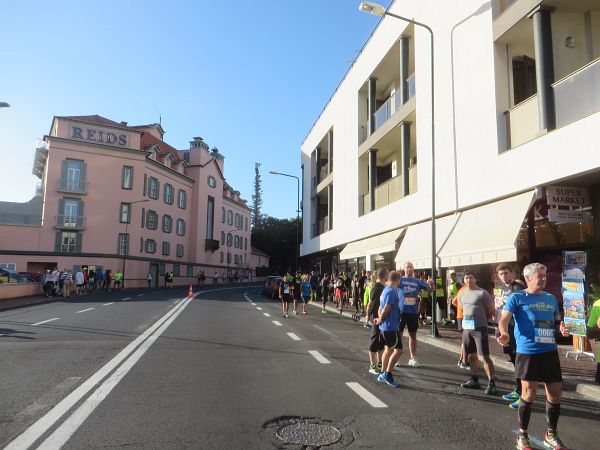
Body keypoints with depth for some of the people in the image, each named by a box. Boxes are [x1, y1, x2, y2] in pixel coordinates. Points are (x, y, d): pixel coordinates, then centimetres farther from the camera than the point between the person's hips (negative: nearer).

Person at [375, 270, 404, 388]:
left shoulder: (385, 290, 12)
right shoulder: (392, 292, -19)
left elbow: (381, 307, 13)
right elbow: (386, 309, -22)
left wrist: (380, 319, 3)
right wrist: (380, 320, -8)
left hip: (385, 326, 10)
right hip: (391, 326, -10)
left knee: (388, 349, 17)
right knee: (398, 350, -6)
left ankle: (383, 374, 24)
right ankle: (387, 374, -3)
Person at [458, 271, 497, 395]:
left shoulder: (482, 293, -11)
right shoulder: (462, 294, 10)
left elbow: (491, 310, -5)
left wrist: (481, 318, 5)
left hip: (479, 328, -7)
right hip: (467, 328, 7)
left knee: (485, 356, -8)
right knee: (472, 355, 15)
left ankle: (492, 384, -1)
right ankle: (474, 380, 27)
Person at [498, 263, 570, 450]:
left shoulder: (551, 298, 14)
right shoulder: (516, 297, -4)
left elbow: (557, 321, 23)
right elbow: (504, 319, -12)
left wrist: (562, 328, -1)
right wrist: (504, 334, -34)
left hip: (550, 351, 6)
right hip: (528, 352, -6)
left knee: (555, 393, 11)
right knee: (529, 394, -2)